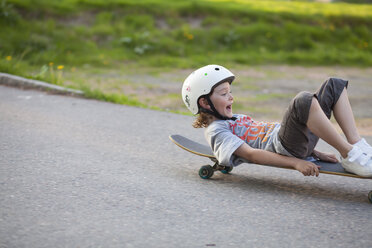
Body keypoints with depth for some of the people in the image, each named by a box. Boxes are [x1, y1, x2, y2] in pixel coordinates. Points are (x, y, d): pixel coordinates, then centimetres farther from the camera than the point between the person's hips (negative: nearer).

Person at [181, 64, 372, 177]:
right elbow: (251, 154, -14)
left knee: (334, 86, 5)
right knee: (303, 100, -36)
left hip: (301, 139, 9)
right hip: (284, 148, -9)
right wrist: (296, 163, -27)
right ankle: (349, 154, -26)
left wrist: (311, 152, 13)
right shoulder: (216, 130, 1)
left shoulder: (234, 119, 30)